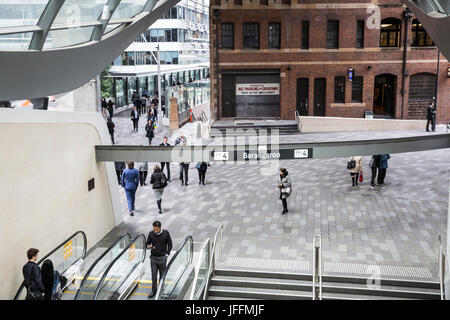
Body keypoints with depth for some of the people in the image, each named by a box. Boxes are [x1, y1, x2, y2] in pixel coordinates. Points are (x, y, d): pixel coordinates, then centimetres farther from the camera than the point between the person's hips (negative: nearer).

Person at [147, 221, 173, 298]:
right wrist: (148, 246, -15)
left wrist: (167, 254, -4)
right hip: (153, 257, 1)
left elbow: (170, 244, 0)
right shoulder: (151, 233, -6)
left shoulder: (166, 233, -10)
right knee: (153, 275, 5)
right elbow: (148, 242, 8)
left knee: (162, 275, 8)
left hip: (162, 257, -1)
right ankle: (153, 291, 18)